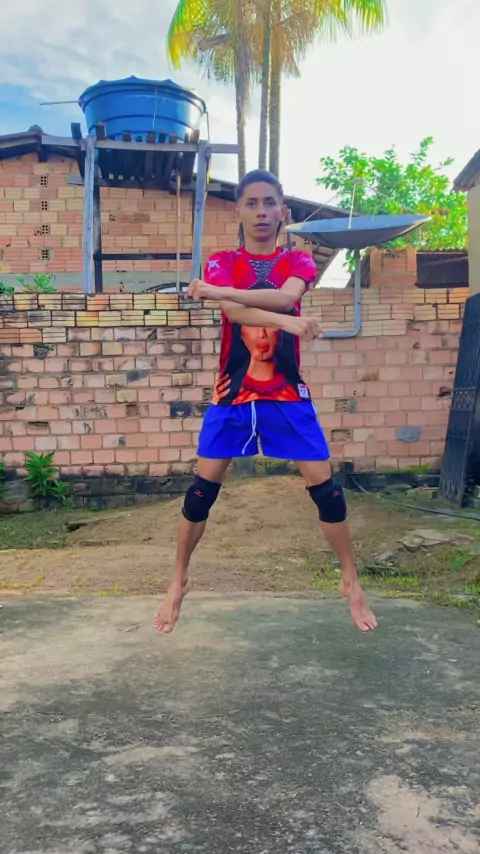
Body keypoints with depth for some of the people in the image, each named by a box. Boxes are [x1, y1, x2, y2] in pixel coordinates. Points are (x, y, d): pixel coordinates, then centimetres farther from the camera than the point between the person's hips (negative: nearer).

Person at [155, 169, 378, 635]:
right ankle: (178, 581, 20)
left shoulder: (298, 261, 5)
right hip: (232, 395, 0)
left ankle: (351, 581, 16)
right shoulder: (220, 263, 3)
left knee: (326, 488, -2)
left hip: (287, 395, 0)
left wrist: (218, 291, -25)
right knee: (201, 490, 0)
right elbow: (232, 310, -18)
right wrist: (287, 320, -34)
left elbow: (286, 296, -19)